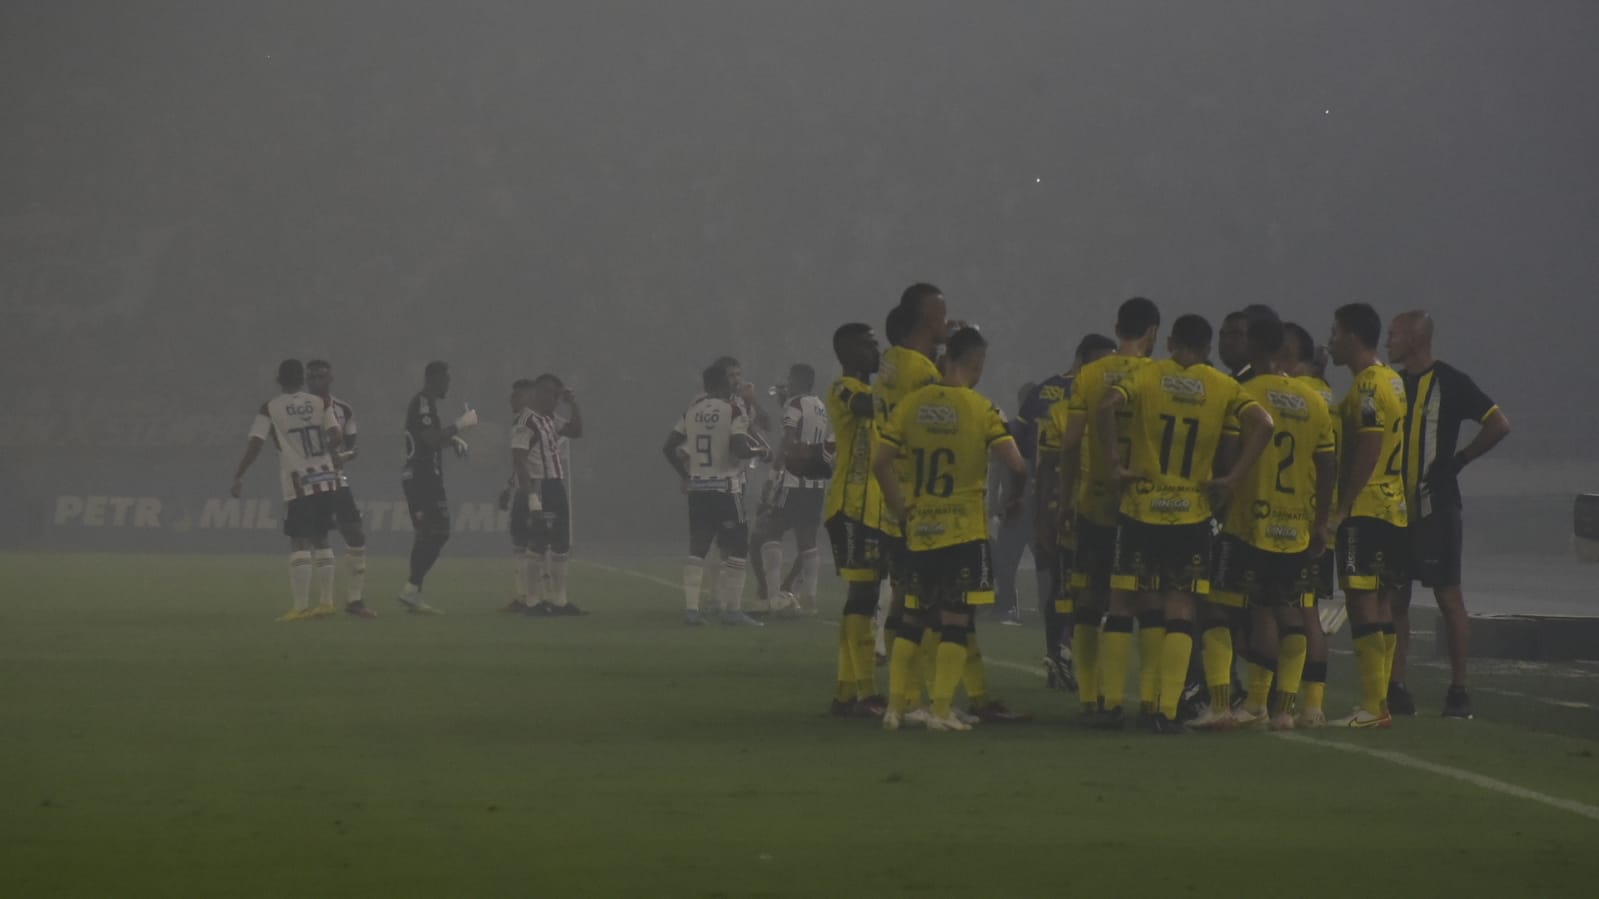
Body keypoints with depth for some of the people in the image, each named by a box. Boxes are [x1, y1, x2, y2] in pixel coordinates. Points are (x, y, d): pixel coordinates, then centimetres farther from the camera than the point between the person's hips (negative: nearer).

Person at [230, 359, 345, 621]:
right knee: (320, 539, 14)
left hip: (298, 484, -4)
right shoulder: (320, 404, 6)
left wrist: (238, 476, -2)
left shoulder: (270, 409, -3)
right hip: (326, 479, 4)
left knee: (299, 543, -4)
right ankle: (327, 601, 15)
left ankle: (301, 606, -11)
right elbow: (335, 437, -3)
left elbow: (254, 445, -8)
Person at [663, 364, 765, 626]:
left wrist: (685, 475, 18)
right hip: (726, 488, -6)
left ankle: (690, 608, 1)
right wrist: (757, 451, 1)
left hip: (697, 488, 6)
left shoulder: (692, 411, 8)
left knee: (697, 548, 8)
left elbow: (669, 447, 9)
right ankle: (732, 609, -2)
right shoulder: (733, 411, -9)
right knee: (737, 547, 2)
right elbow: (740, 449, -20)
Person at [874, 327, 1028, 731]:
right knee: (956, 618, 1)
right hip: (965, 528, -4)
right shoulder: (982, 410, -8)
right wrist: (1014, 498, 5)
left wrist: (901, 510, 7)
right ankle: (941, 710, -4)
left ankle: (896, 706, 14)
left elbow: (880, 462, -2)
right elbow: (1016, 465, -15)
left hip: (919, 529, 4)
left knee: (914, 615, 15)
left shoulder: (910, 404, 1)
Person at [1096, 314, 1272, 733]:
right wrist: (1230, 480, -8)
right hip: (1191, 516, 0)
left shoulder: (1147, 376, 0)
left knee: (1123, 606, 10)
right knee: (1179, 612, 4)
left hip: (1140, 510, 0)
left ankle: (1111, 704, 11)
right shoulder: (1223, 388, 2)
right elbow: (1262, 423, -12)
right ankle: (1167, 710, -4)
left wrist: (1116, 465, -10)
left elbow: (1106, 407, -18)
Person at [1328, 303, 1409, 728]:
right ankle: (1379, 700, 14)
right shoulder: (1391, 381, 17)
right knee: (1380, 604, 11)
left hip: (1366, 511, -10)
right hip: (1393, 507, 10)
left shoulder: (1368, 385, -13)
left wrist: (1342, 506, -18)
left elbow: (1368, 449, -19)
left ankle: (1372, 707, -13)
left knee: (1362, 601, -10)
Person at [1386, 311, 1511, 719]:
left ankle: (1458, 690, -1)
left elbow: (1498, 425, -10)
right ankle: (1395, 688, 6)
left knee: (1448, 595, -3)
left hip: (1435, 507, -7)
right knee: (1394, 598, 4)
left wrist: (1457, 460, -7)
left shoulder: (1450, 383, -5)